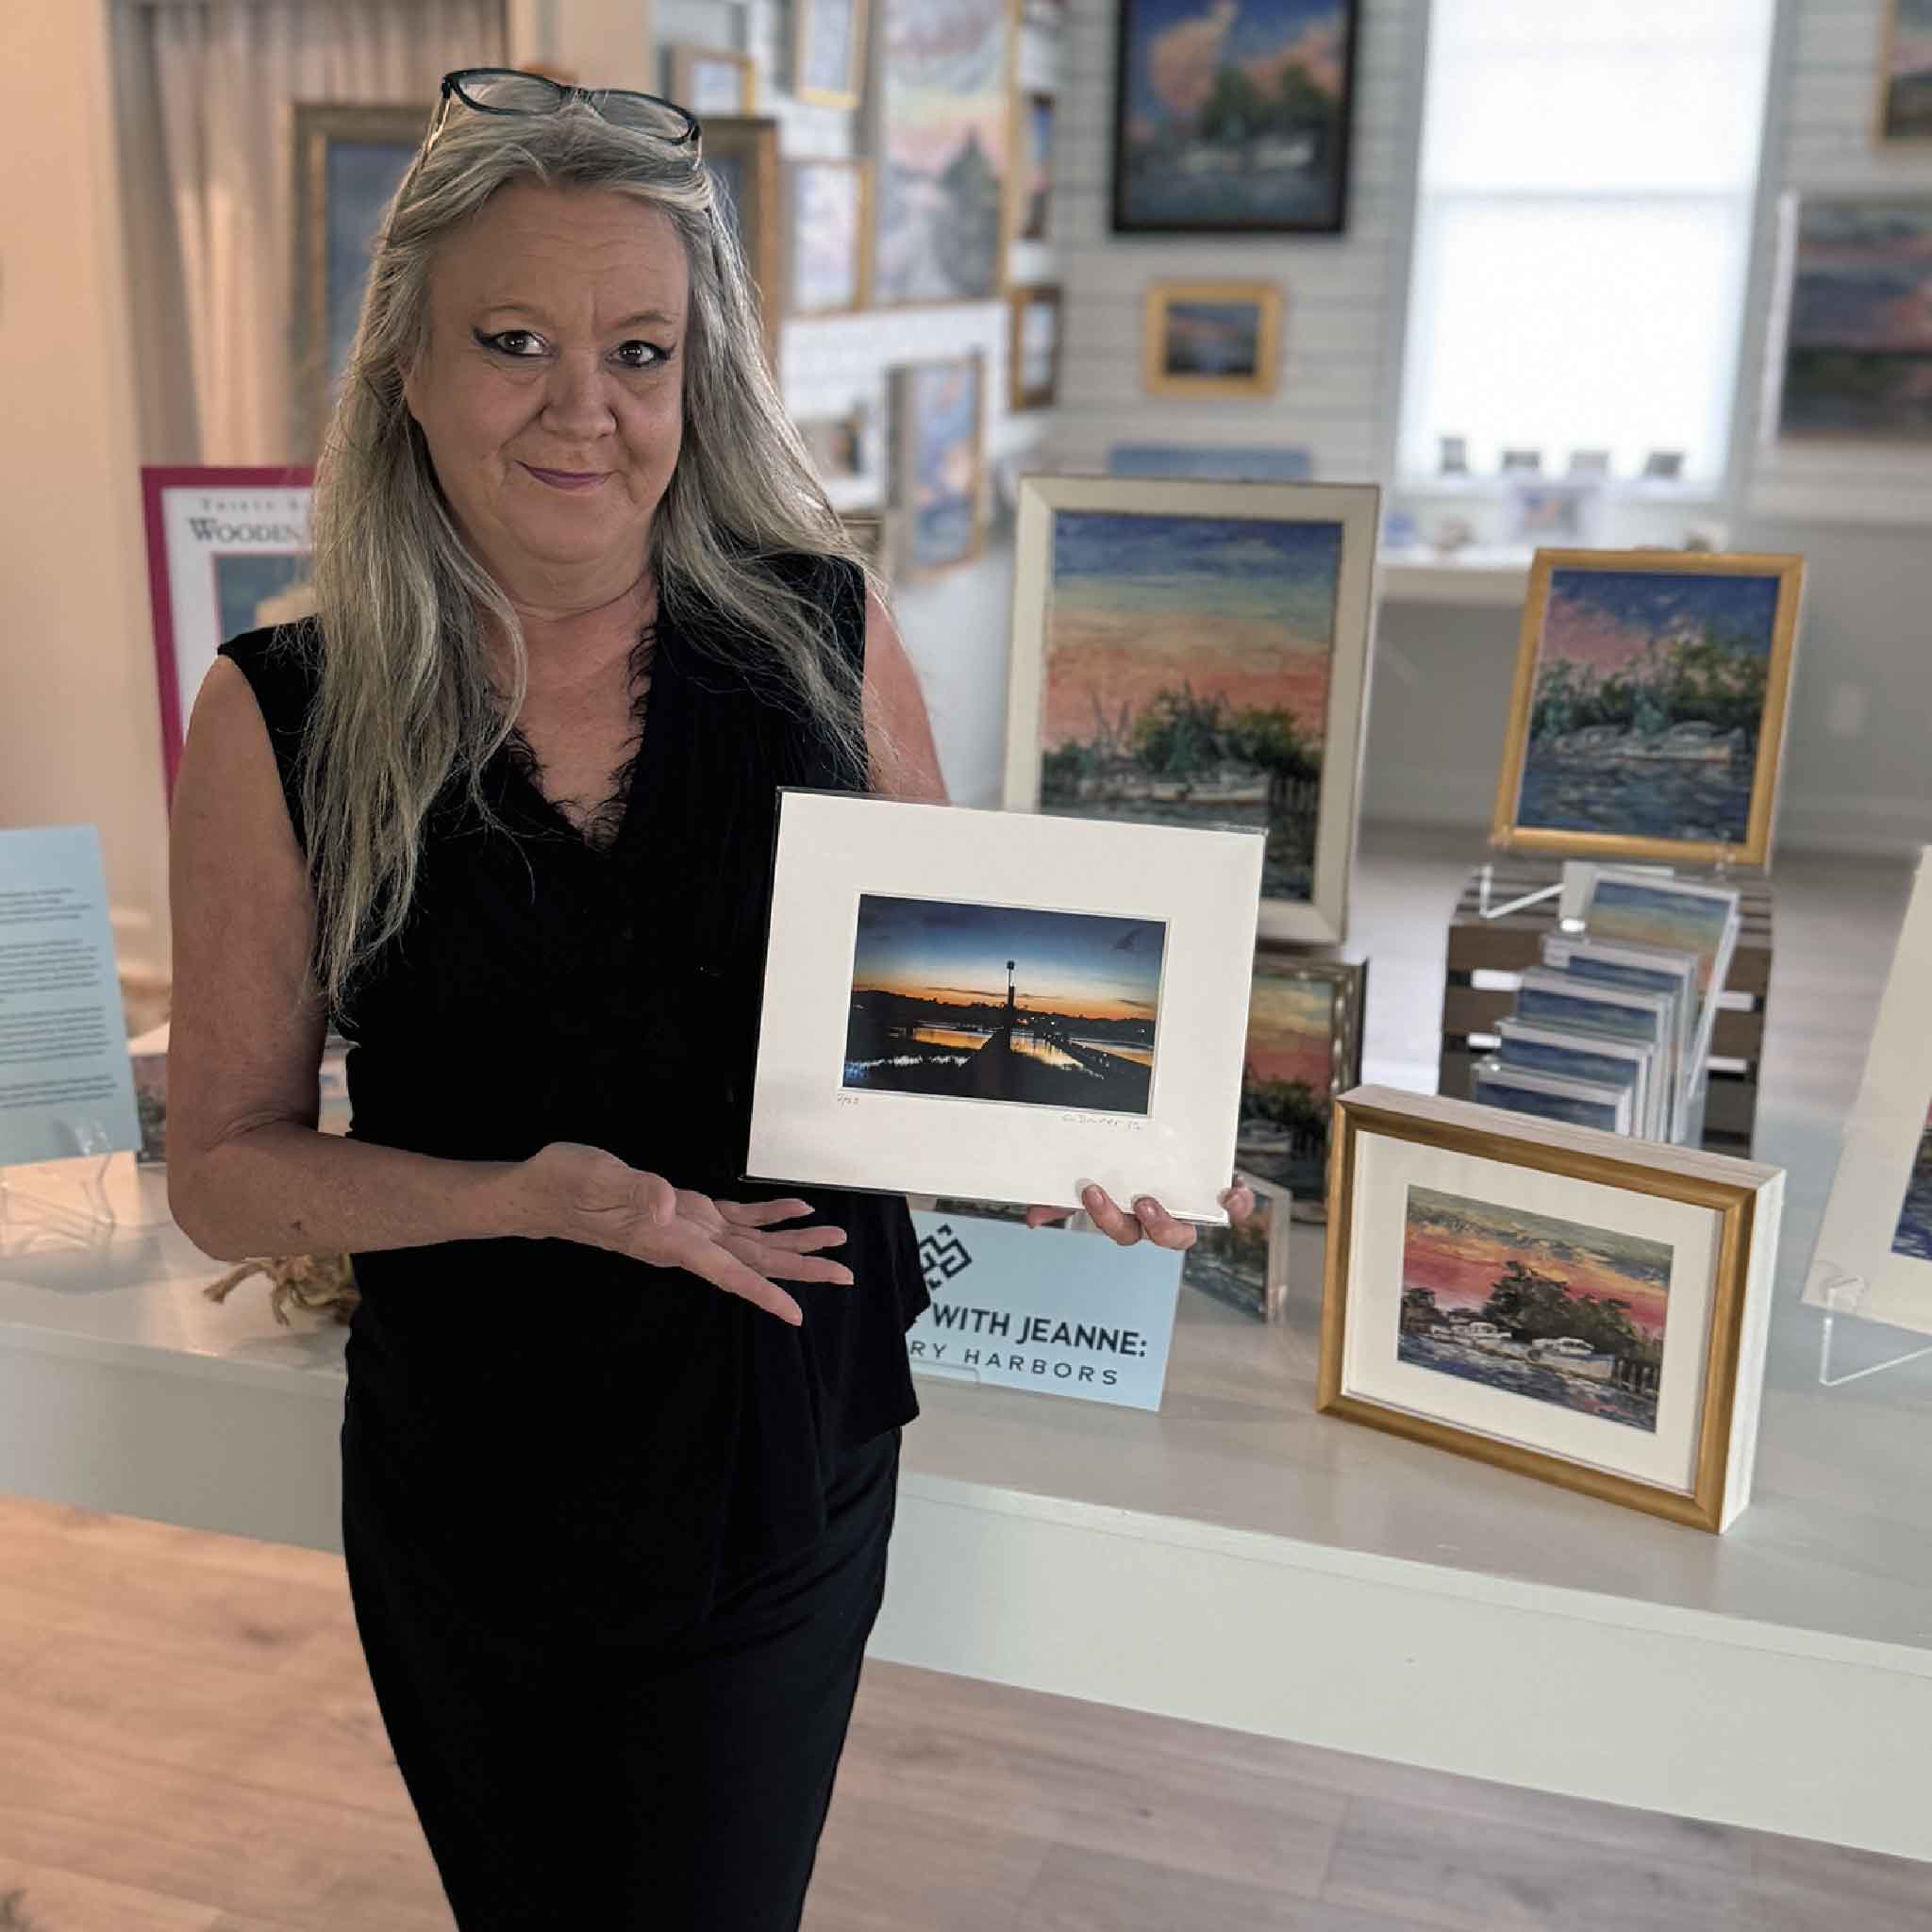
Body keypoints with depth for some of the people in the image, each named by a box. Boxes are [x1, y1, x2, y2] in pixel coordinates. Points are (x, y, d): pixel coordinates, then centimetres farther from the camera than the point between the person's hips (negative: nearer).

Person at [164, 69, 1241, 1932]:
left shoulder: (825, 635, -7)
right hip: (475, 1485, 0)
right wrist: (534, 1195, -22)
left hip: (789, 1462, 0)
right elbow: (222, 1166, -6)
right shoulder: (282, 716, -10)